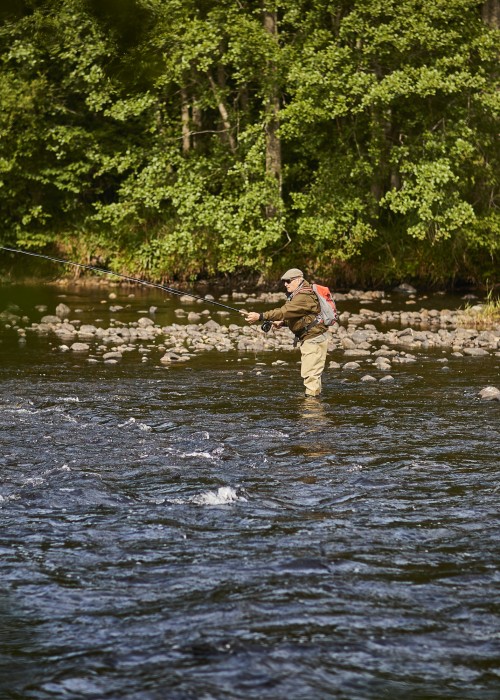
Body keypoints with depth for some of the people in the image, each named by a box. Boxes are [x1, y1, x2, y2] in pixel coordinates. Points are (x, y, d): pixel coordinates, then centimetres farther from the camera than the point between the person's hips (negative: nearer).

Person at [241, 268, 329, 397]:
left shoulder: (304, 297, -25)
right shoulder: (295, 295, 11)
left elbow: (284, 311, -34)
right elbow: (295, 315, 19)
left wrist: (260, 317, -38)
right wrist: (282, 323, 0)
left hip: (314, 338, -11)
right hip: (306, 338, 11)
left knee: (310, 373, -11)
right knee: (308, 373, 18)